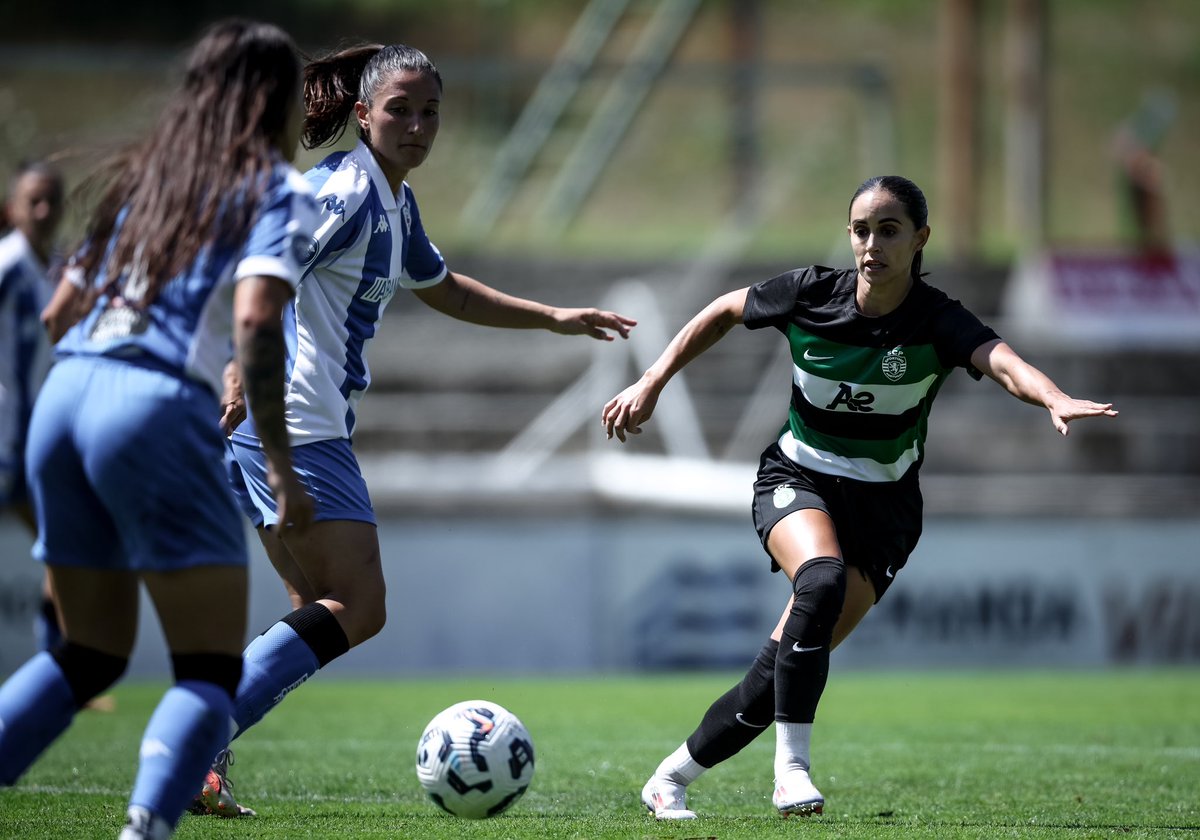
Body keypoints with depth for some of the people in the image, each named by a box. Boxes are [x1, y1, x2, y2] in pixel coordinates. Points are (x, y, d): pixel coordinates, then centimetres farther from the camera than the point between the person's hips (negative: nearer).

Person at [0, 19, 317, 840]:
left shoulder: (140, 174, 22)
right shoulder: (278, 191, 3)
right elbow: (255, 318, -12)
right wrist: (281, 464, -9)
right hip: (158, 409, -7)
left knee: (90, 653, 20)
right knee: (212, 670, -1)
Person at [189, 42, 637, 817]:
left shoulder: (395, 201, 17)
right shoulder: (347, 192, -13)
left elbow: (444, 290, 35)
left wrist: (553, 318, 35)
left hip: (268, 427, 10)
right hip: (297, 424, -10)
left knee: (324, 610, 11)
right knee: (358, 609, -10)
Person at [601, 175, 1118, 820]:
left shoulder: (936, 321, -18)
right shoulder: (811, 294, -12)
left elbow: (1003, 362, -39)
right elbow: (725, 312, 7)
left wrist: (1056, 400, -59)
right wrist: (651, 385, 5)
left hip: (882, 506, 0)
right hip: (796, 481, 0)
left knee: (780, 672, -6)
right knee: (823, 579, -35)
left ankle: (671, 779, 16)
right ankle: (791, 768, -31)